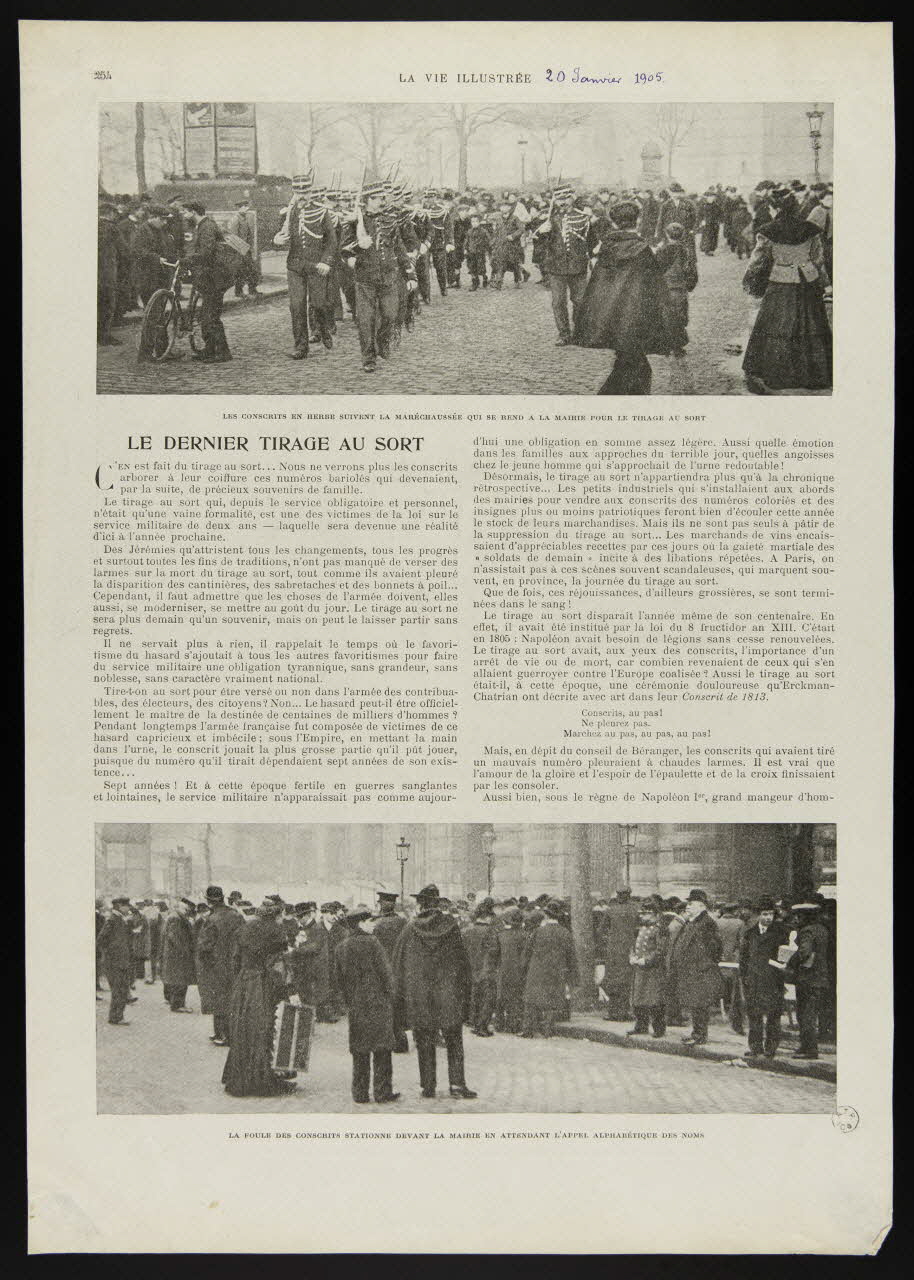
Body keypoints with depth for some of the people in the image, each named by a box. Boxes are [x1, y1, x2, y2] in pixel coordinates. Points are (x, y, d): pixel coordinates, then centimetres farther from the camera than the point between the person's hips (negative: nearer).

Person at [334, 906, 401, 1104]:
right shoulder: (371, 943, -11)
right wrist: (390, 997, 3)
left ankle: (360, 1093, 11)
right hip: (377, 1004, -5)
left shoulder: (341, 947, 7)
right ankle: (382, 1092, 4)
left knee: (359, 1052, 10)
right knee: (382, 1050, 3)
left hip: (356, 1006, 5)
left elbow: (341, 977, 12)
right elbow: (385, 972, -9)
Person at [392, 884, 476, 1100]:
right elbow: (462, 958, 0)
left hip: (419, 995, 0)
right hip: (448, 993, 0)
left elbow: (399, 964, -1)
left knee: (425, 1043, 7)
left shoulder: (410, 930, -4)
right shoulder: (450, 925, -3)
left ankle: (428, 1086, 9)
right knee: (454, 1041, 8)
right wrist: (464, 989, 8)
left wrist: (401, 993, 7)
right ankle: (457, 1083, 2)